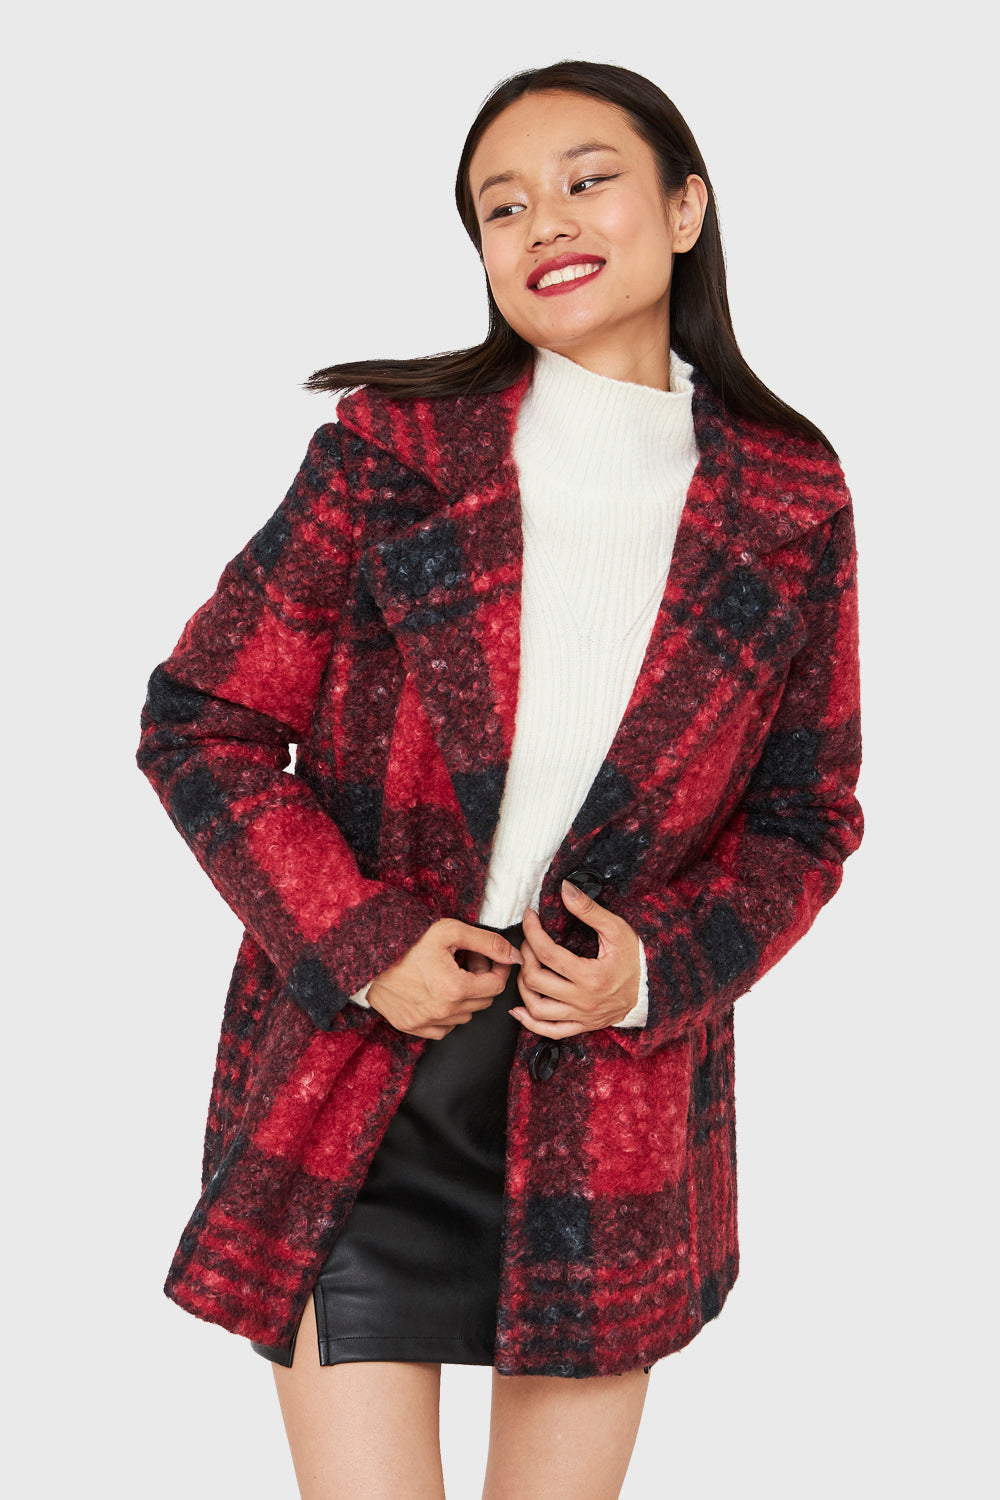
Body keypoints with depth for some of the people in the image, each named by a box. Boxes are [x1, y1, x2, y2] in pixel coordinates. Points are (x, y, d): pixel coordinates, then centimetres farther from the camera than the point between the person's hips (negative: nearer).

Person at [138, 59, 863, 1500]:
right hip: (352, 1081, -1)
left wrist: (658, 965, -10)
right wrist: (359, 944, -12)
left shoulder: (789, 502, 0)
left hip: (616, 1095, 2)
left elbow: (805, 813, 7)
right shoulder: (391, 447, -5)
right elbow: (201, 720, -2)